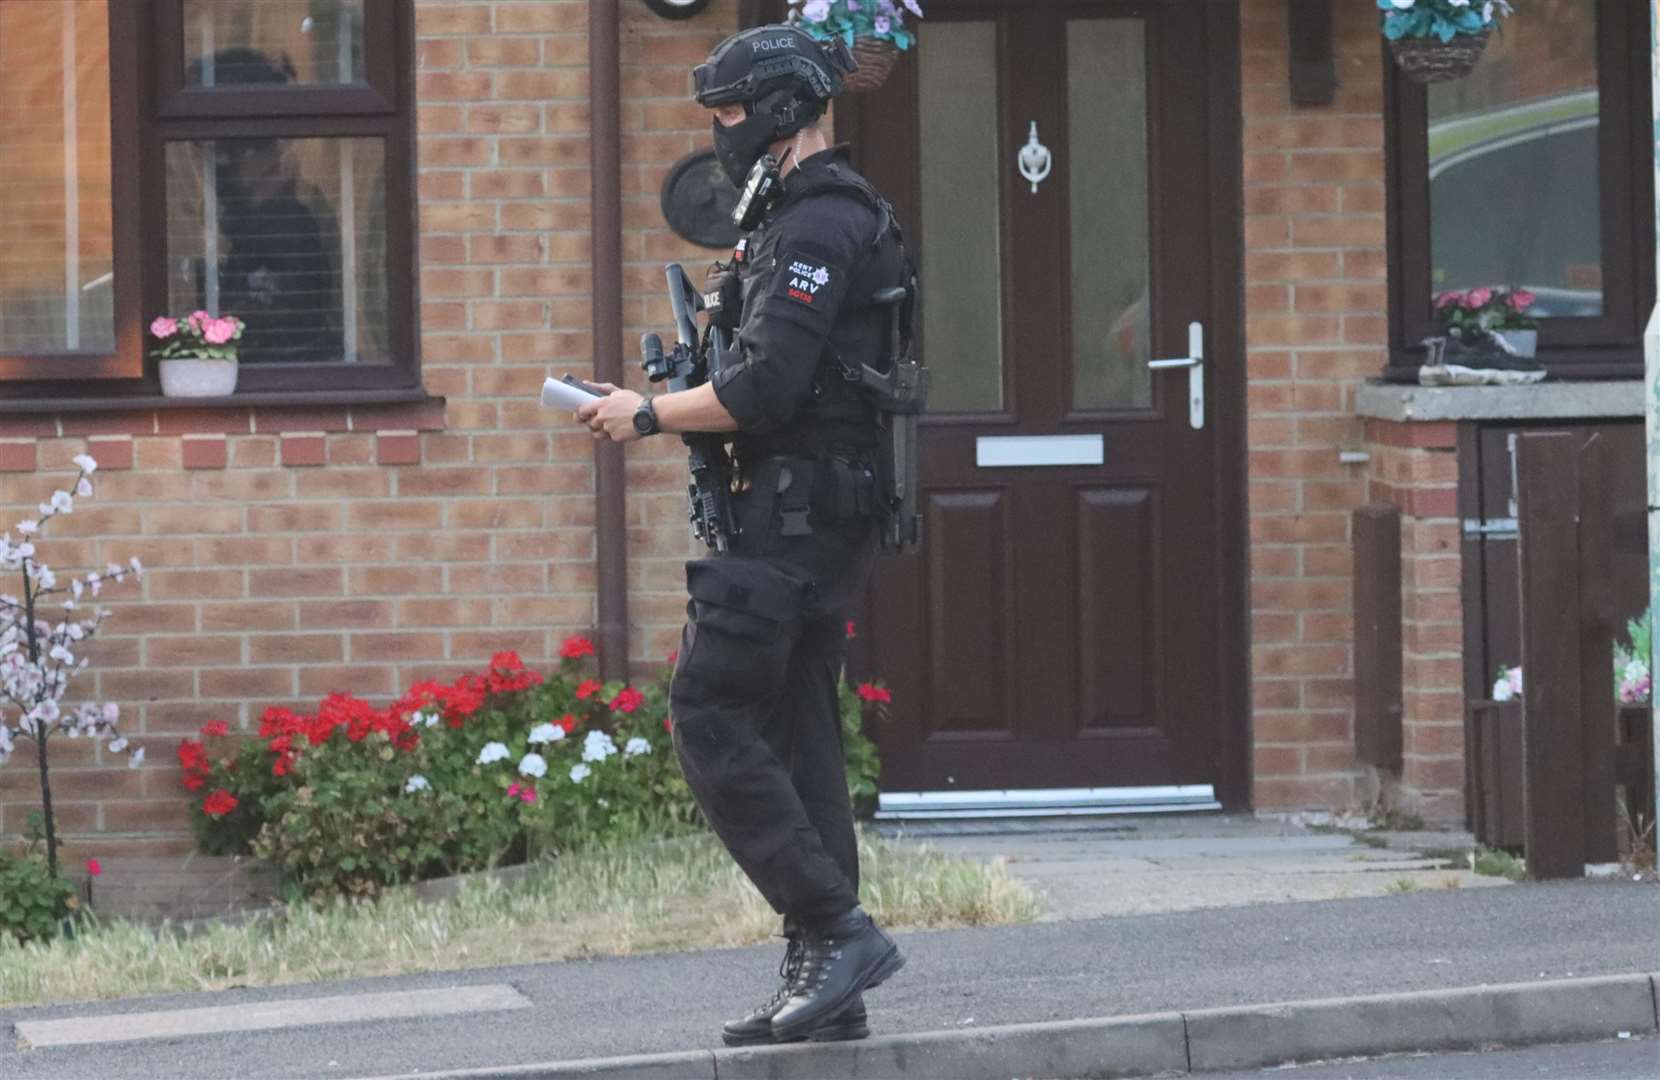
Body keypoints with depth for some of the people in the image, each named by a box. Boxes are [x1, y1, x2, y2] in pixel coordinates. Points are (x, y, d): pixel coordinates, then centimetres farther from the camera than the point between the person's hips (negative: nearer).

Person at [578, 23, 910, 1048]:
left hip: (789, 518, -10)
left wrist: (649, 415, -10)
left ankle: (838, 930, -13)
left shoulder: (816, 224, -15)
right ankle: (825, 977, 11)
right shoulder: (841, 214, 19)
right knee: (796, 734, 10)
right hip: (825, 524, 10)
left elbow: (763, 387, -23)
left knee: (710, 715, -11)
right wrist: (660, 404, 15)